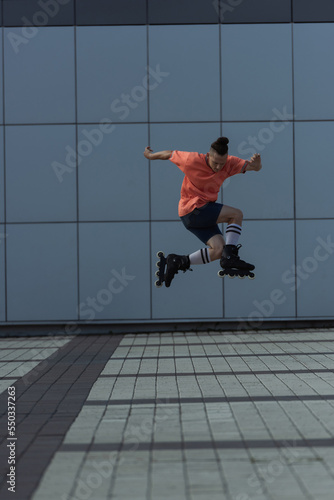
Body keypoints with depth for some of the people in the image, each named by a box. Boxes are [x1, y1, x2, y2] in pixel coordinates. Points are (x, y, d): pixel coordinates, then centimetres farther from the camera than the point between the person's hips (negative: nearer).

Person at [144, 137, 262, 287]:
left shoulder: (230, 163, -4)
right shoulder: (192, 160, -17)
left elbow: (254, 167, -10)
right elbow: (170, 154, -1)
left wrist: (257, 164, -35)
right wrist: (150, 155, 15)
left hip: (204, 214, 7)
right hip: (190, 208, -7)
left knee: (219, 250, -9)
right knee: (236, 214, -16)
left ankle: (178, 262, -4)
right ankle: (229, 256, -18)